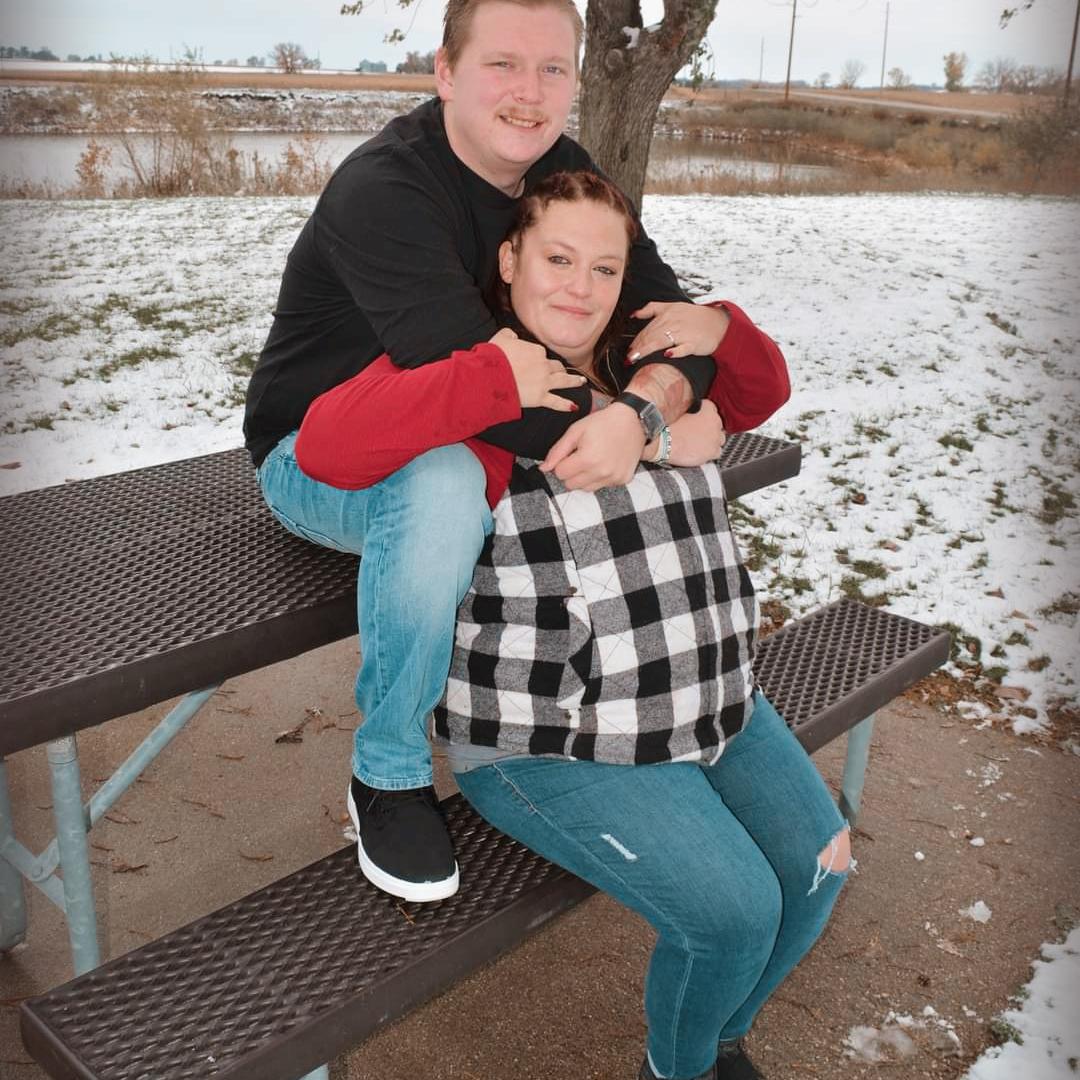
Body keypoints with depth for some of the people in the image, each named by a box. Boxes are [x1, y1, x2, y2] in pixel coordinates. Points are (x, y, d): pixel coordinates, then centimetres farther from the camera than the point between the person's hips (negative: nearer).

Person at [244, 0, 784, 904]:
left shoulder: (565, 175, -2)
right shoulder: (382, 191, -24)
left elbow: (668, 307, -10)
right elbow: (467, 372, -35)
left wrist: (643, 409, -32)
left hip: (452, 442, 7)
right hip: (319, 456, -6)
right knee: (446, 482, -40)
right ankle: (389, 775, -18)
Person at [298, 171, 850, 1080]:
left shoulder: (636, 367, 7)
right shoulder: (468, 392, -13)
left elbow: (760, 392, 19)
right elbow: (327, 444, -29)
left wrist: (715, 328, -3)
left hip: (703, 698, 8)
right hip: (557, 741, -7)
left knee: (816, 862, 2)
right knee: (735, 913, -15)